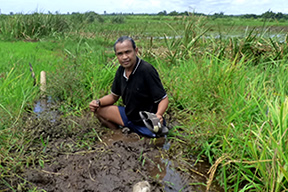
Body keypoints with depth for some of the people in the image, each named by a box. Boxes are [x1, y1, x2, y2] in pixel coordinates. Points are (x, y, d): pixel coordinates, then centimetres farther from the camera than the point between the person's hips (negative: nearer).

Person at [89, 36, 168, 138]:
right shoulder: (121, 70, 0)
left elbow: (164, 99, -20)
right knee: (98, 109, 4)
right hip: (129, 116, 7)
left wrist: (158, 115, -40)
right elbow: (114, 96, 13)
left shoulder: (147, 70, -23)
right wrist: (98, 102, -7)